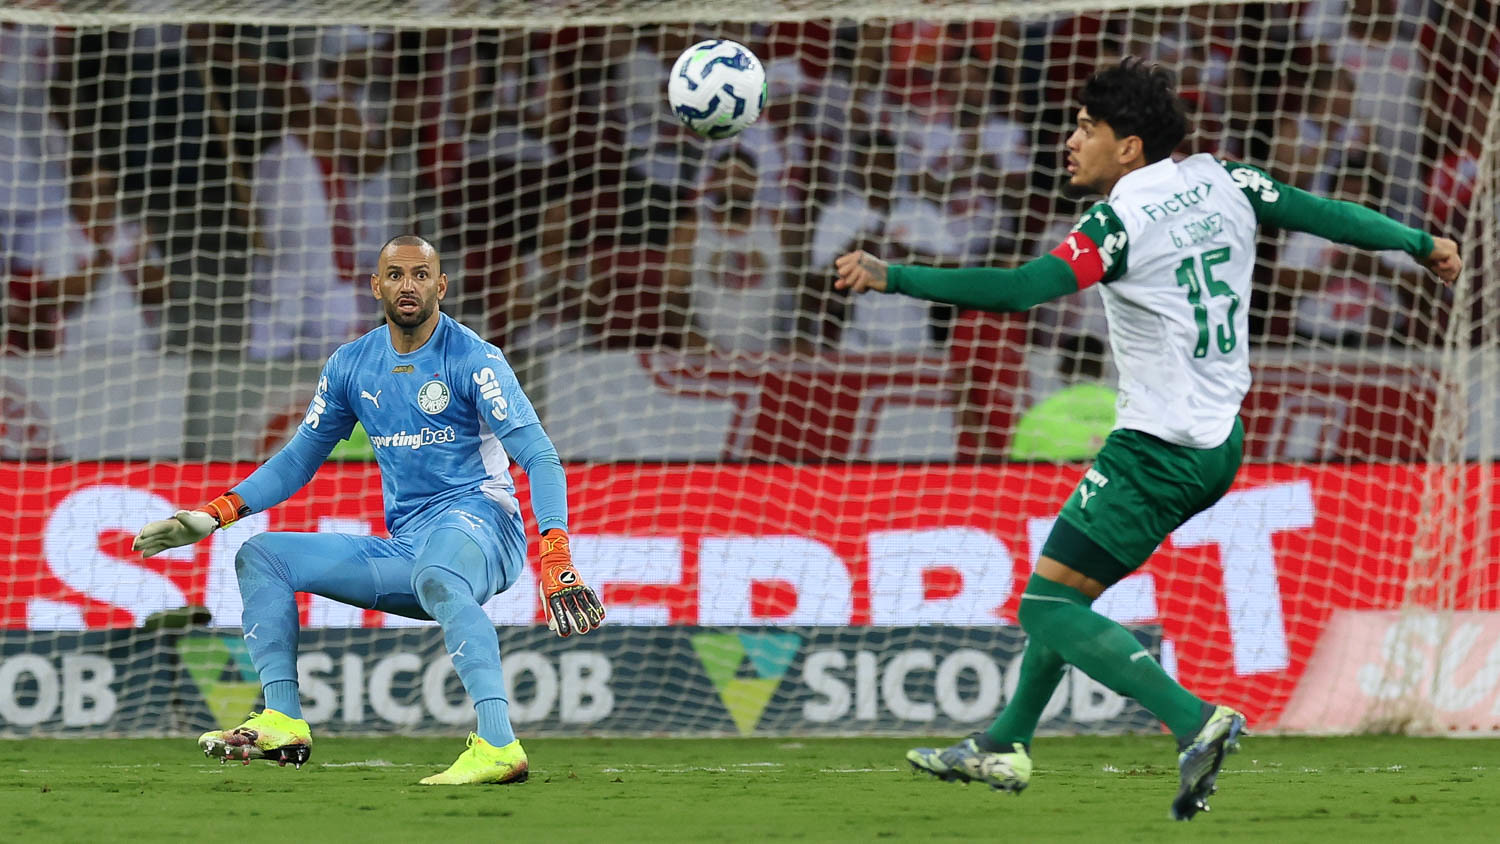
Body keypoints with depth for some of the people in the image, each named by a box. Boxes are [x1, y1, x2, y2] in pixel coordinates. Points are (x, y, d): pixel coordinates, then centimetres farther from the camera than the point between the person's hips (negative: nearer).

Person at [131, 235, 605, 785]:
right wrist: (214, 515, 8)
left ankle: (498, 745, -53)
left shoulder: (473, 360, -7)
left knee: (435, 576, -42)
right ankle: (282, 724, -10)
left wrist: (554, 552, -30)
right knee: (260, 557, 1)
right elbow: (298, 460, 22)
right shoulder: (351, 366, 12)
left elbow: (539, 457, -14)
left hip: (478, 520, -7)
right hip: (403, 549, 7)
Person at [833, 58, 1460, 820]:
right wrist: (1420, 243, 26)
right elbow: (1325, 214, 10)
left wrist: (891, 278, -29)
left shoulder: (1121, 222, -17)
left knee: (1048, 609, -7)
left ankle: (1195, 722, -20)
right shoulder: (1221, 183, 4)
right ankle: (1004, 748, 29)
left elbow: (1019, 290, -28)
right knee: (1064, 582, 22)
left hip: (1158, 453, -9)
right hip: (1219, 441, 9)